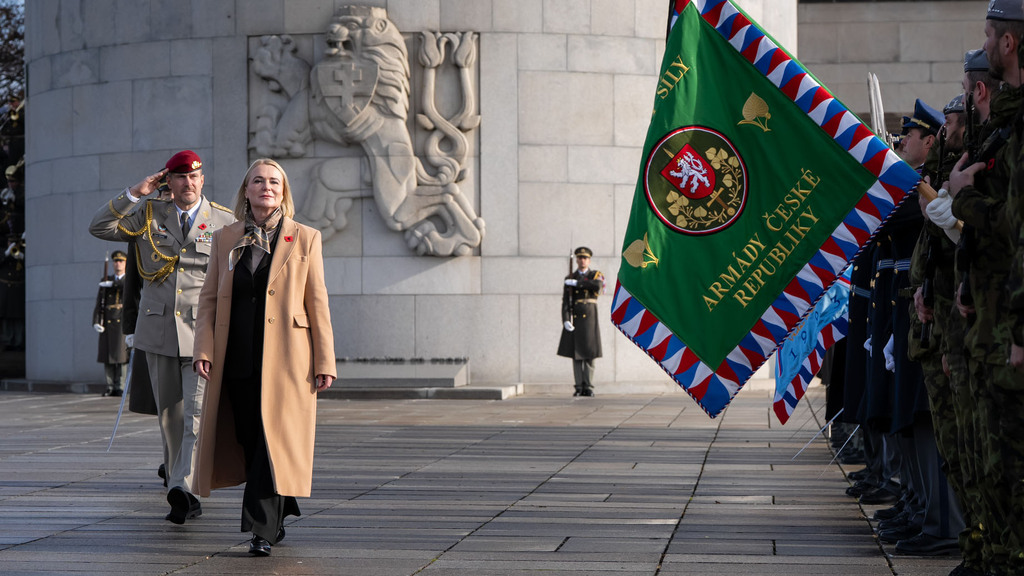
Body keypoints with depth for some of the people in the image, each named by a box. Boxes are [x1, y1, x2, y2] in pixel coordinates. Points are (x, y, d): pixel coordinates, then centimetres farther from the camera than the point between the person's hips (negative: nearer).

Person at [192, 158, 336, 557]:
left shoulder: (305, 239, 4)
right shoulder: (225, 239, 10)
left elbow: (317, 304, 2)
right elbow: (209, 298, 10)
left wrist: (325, 361, -2)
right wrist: (204, 348, -3)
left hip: (284, 359, -3)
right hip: (238, 359, 3)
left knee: (274, 438, -10)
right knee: (249, 440, 7)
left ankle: (262, 528, -8)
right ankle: (276, 517, 25)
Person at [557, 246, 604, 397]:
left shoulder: (596, 275, 5)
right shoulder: (569, 279, 8)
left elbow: (597, 286, -21)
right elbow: (565, 301, 0)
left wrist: (576, 283, -16)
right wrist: (565, 320, -14)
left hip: (590, 318, -1)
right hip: (574, 319, 1)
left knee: (589, 353, -2)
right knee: (576, 353, 0)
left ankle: (588, 387, 2)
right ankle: (579, 387, 4)